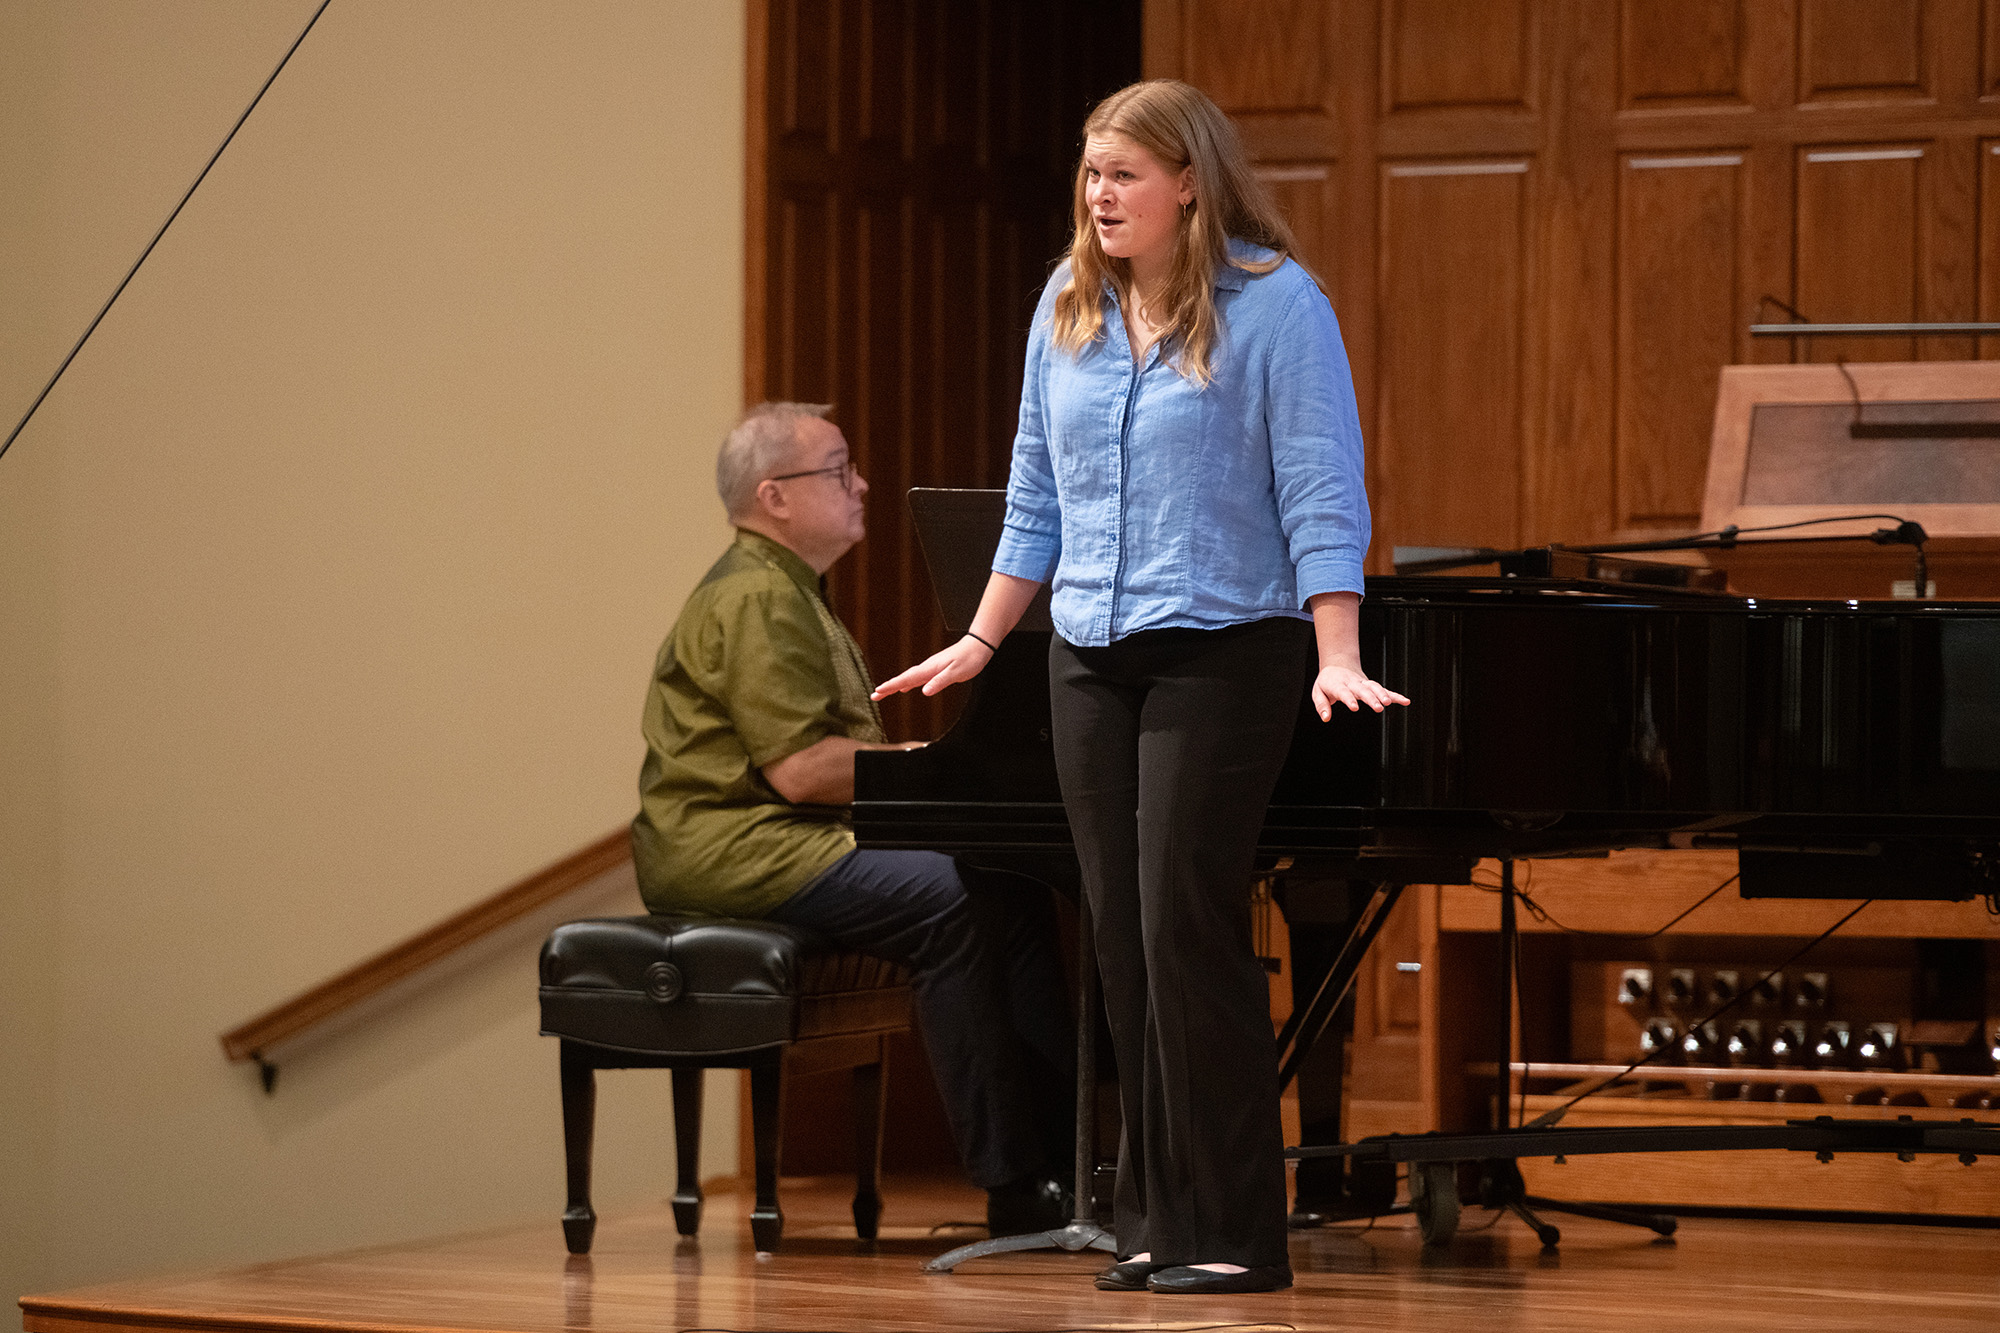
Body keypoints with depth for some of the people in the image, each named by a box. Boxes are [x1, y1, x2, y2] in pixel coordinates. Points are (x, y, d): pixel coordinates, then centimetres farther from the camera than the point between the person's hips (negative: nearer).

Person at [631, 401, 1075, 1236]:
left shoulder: (789, 591, 23)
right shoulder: (756, 599, -13)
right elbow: (797, 766, -22)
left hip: (793, 838, 11)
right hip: (734, 846, -11)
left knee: (1012, 897, 2)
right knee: (949, 903, -27)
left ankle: (1063, 1149, -2)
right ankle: (1013, 1187, -25)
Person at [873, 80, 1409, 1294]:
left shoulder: (1275, 306, -8)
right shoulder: (1069, 307, 11)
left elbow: (1322, 495, -12)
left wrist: (1337, 659, -19)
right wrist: (981, 640, 20)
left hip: (1224, 653, -6)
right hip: (1091, 659, 6)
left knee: (1190, 929, -11)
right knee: (1125, 936, 6)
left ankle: (1234, 1232, -4)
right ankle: (1156, 1224, 11)